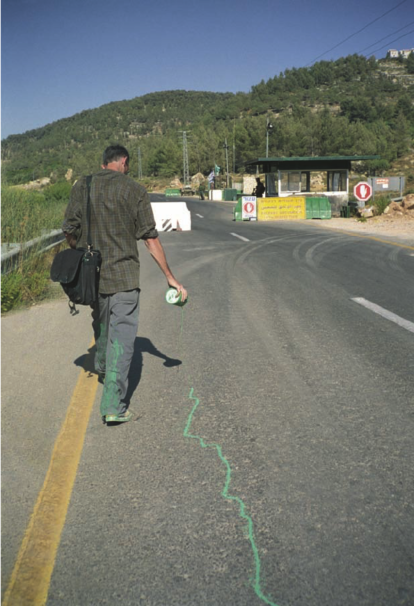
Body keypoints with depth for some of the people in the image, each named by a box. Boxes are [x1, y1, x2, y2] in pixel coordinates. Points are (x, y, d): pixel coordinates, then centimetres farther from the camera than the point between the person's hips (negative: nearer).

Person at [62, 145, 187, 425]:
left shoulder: (81, 187, 4)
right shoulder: (134, 190, -6)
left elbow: (70, 231, 5)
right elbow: (151, 238, -6)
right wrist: (170, 277, 0)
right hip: (123, 276, -4)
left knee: (101, 324, 28)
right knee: (122, 336, -2)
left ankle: (102, 366, 53)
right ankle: (114, 406, -4)